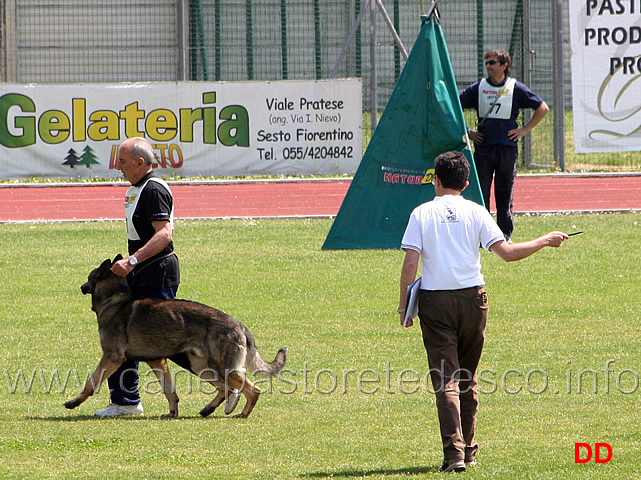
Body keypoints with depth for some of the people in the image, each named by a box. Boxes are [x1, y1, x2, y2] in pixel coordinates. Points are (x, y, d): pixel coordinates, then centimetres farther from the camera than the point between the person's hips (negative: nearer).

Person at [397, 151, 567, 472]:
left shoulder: (422, 214, -1)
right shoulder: (475, 213, 0)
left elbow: (410, 263, -8)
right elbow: (507, 252, -7)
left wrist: (404, 305, -1)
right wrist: (545, 241, 6)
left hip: (434, 301, -2)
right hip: (471, 298, 2)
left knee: (445, 380, -5)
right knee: (467, 378, 16)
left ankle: (454, 451, -19)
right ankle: (468, 451, 24)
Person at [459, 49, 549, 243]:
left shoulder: (516, 89, 2)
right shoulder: (478, 89, 6)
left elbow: (543, 108, 9)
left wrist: (524, 130, 3)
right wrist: (467, 132, 7)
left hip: (507, 148, -1)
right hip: (483, 148, 1)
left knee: (505, 194, 3)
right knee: (480, 193, -2)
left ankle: (505, 234, 9)